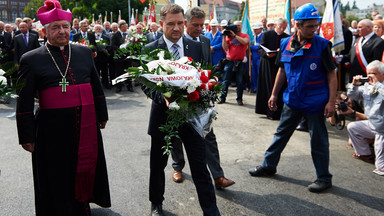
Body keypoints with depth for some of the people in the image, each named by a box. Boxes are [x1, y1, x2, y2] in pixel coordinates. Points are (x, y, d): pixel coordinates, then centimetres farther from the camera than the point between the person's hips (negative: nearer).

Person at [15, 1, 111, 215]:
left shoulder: (84, 53, 8)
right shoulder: (32, 59, -3)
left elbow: (97, 87, 15)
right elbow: (25, 102, -3)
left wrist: (102, 115, 16)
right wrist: (27, 136, -5)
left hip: (87, 129, 4)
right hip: (53, 133, -3)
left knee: (86, 170, 17)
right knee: (57, 181, 8)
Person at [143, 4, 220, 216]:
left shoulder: (196, 47, 2)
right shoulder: (150, 49, -5)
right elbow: (145, 84, -5)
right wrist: (163, 97, -23)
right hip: (163, 114, 0)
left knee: (200, 167, 4)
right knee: (158, 165, 17)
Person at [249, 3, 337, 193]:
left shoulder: (322, 45, -11)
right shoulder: (285, 44, 1)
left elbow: (332, 74, -8)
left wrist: (331, 101, -13)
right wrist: (274, 95, 12)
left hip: (315, 102, -4)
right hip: (292, 100, 4)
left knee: (318, 141, 7)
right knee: (281, 134, 16)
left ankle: (324, 178, 22)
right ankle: (268, 166, 33)